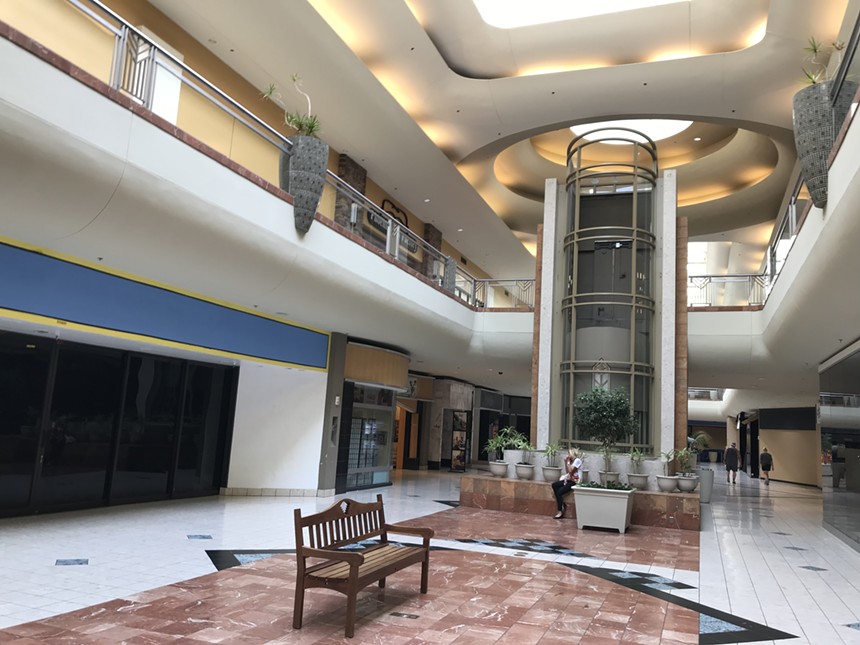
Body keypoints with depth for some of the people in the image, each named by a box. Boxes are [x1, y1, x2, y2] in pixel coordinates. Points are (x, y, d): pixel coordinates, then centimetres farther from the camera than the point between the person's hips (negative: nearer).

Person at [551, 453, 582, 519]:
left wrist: (568, 462, -12)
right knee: (554, 485, -5)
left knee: (559, 492, -20)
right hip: (569, 479, 10)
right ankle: (562, 505, -3)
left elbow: (570, 471, -20)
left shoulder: (577, 460, -13)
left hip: (575, 482, -10)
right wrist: (565, 462, 6)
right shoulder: (572, 461, 15)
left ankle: (560, 512, -10)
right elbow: (567, 472, 14)